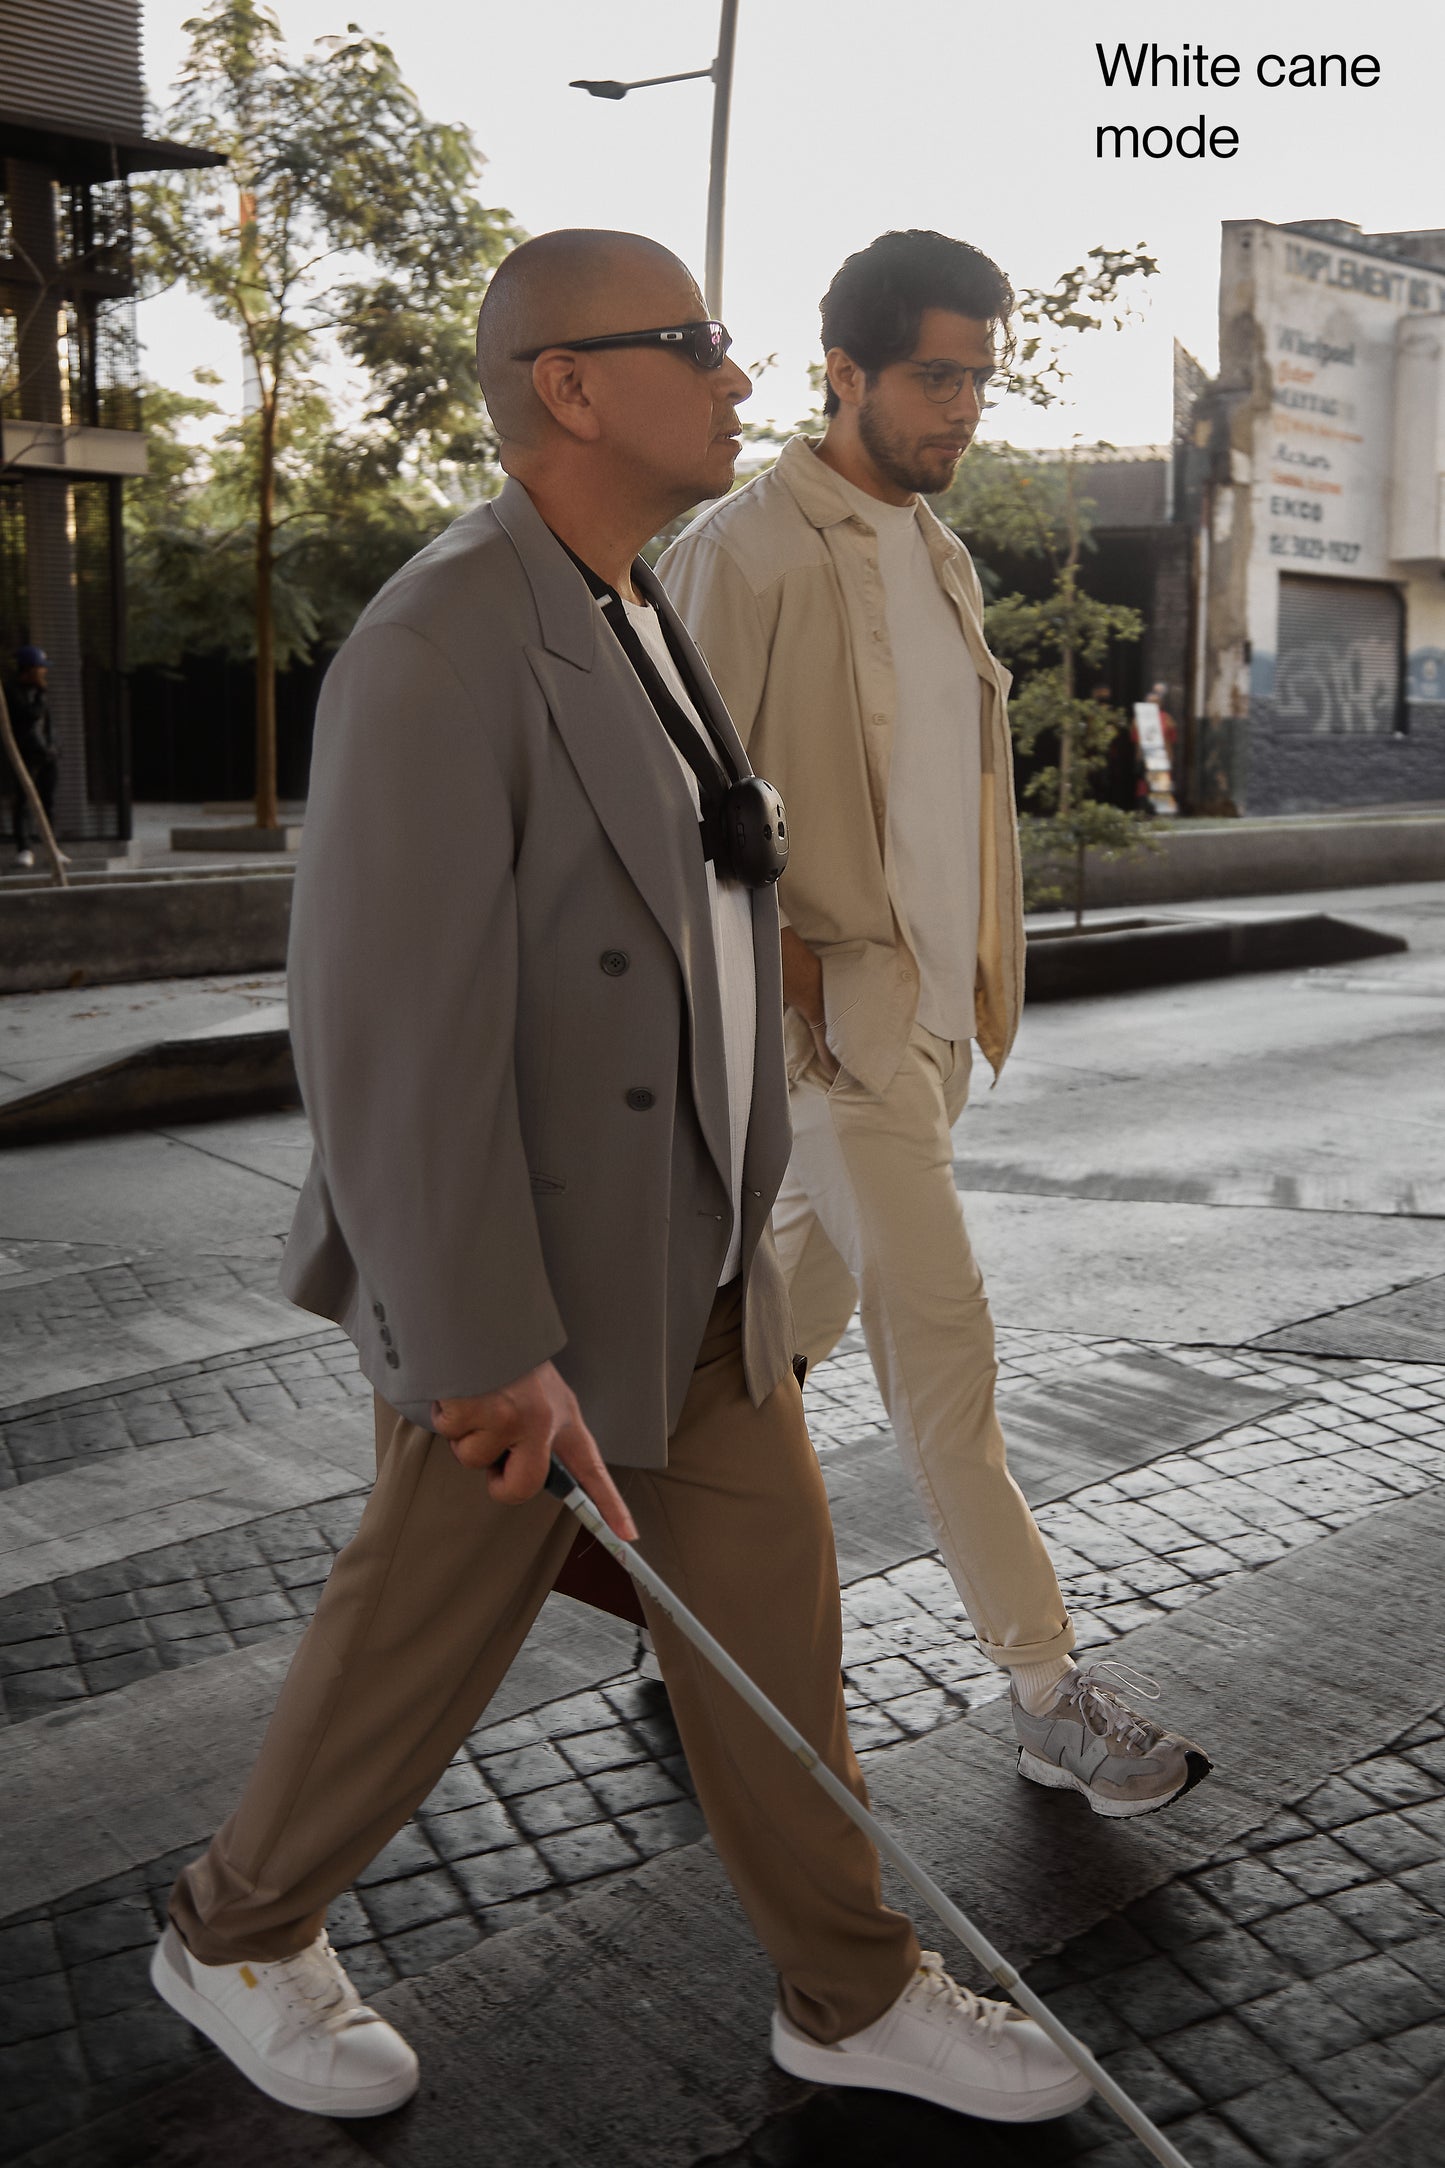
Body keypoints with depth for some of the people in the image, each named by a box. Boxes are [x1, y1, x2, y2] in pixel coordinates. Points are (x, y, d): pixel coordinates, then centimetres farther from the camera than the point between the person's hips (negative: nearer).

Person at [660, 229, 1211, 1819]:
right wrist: (762, 974, -14)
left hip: (933, 1000, 8)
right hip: (834, 1002, -8)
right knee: (941, 1337, -5)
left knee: (811, 1287, 17)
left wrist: (979, 976, 15)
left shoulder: (941, 555, 15)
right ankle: (1049, 1693, 5)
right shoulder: (743, 551, -11)